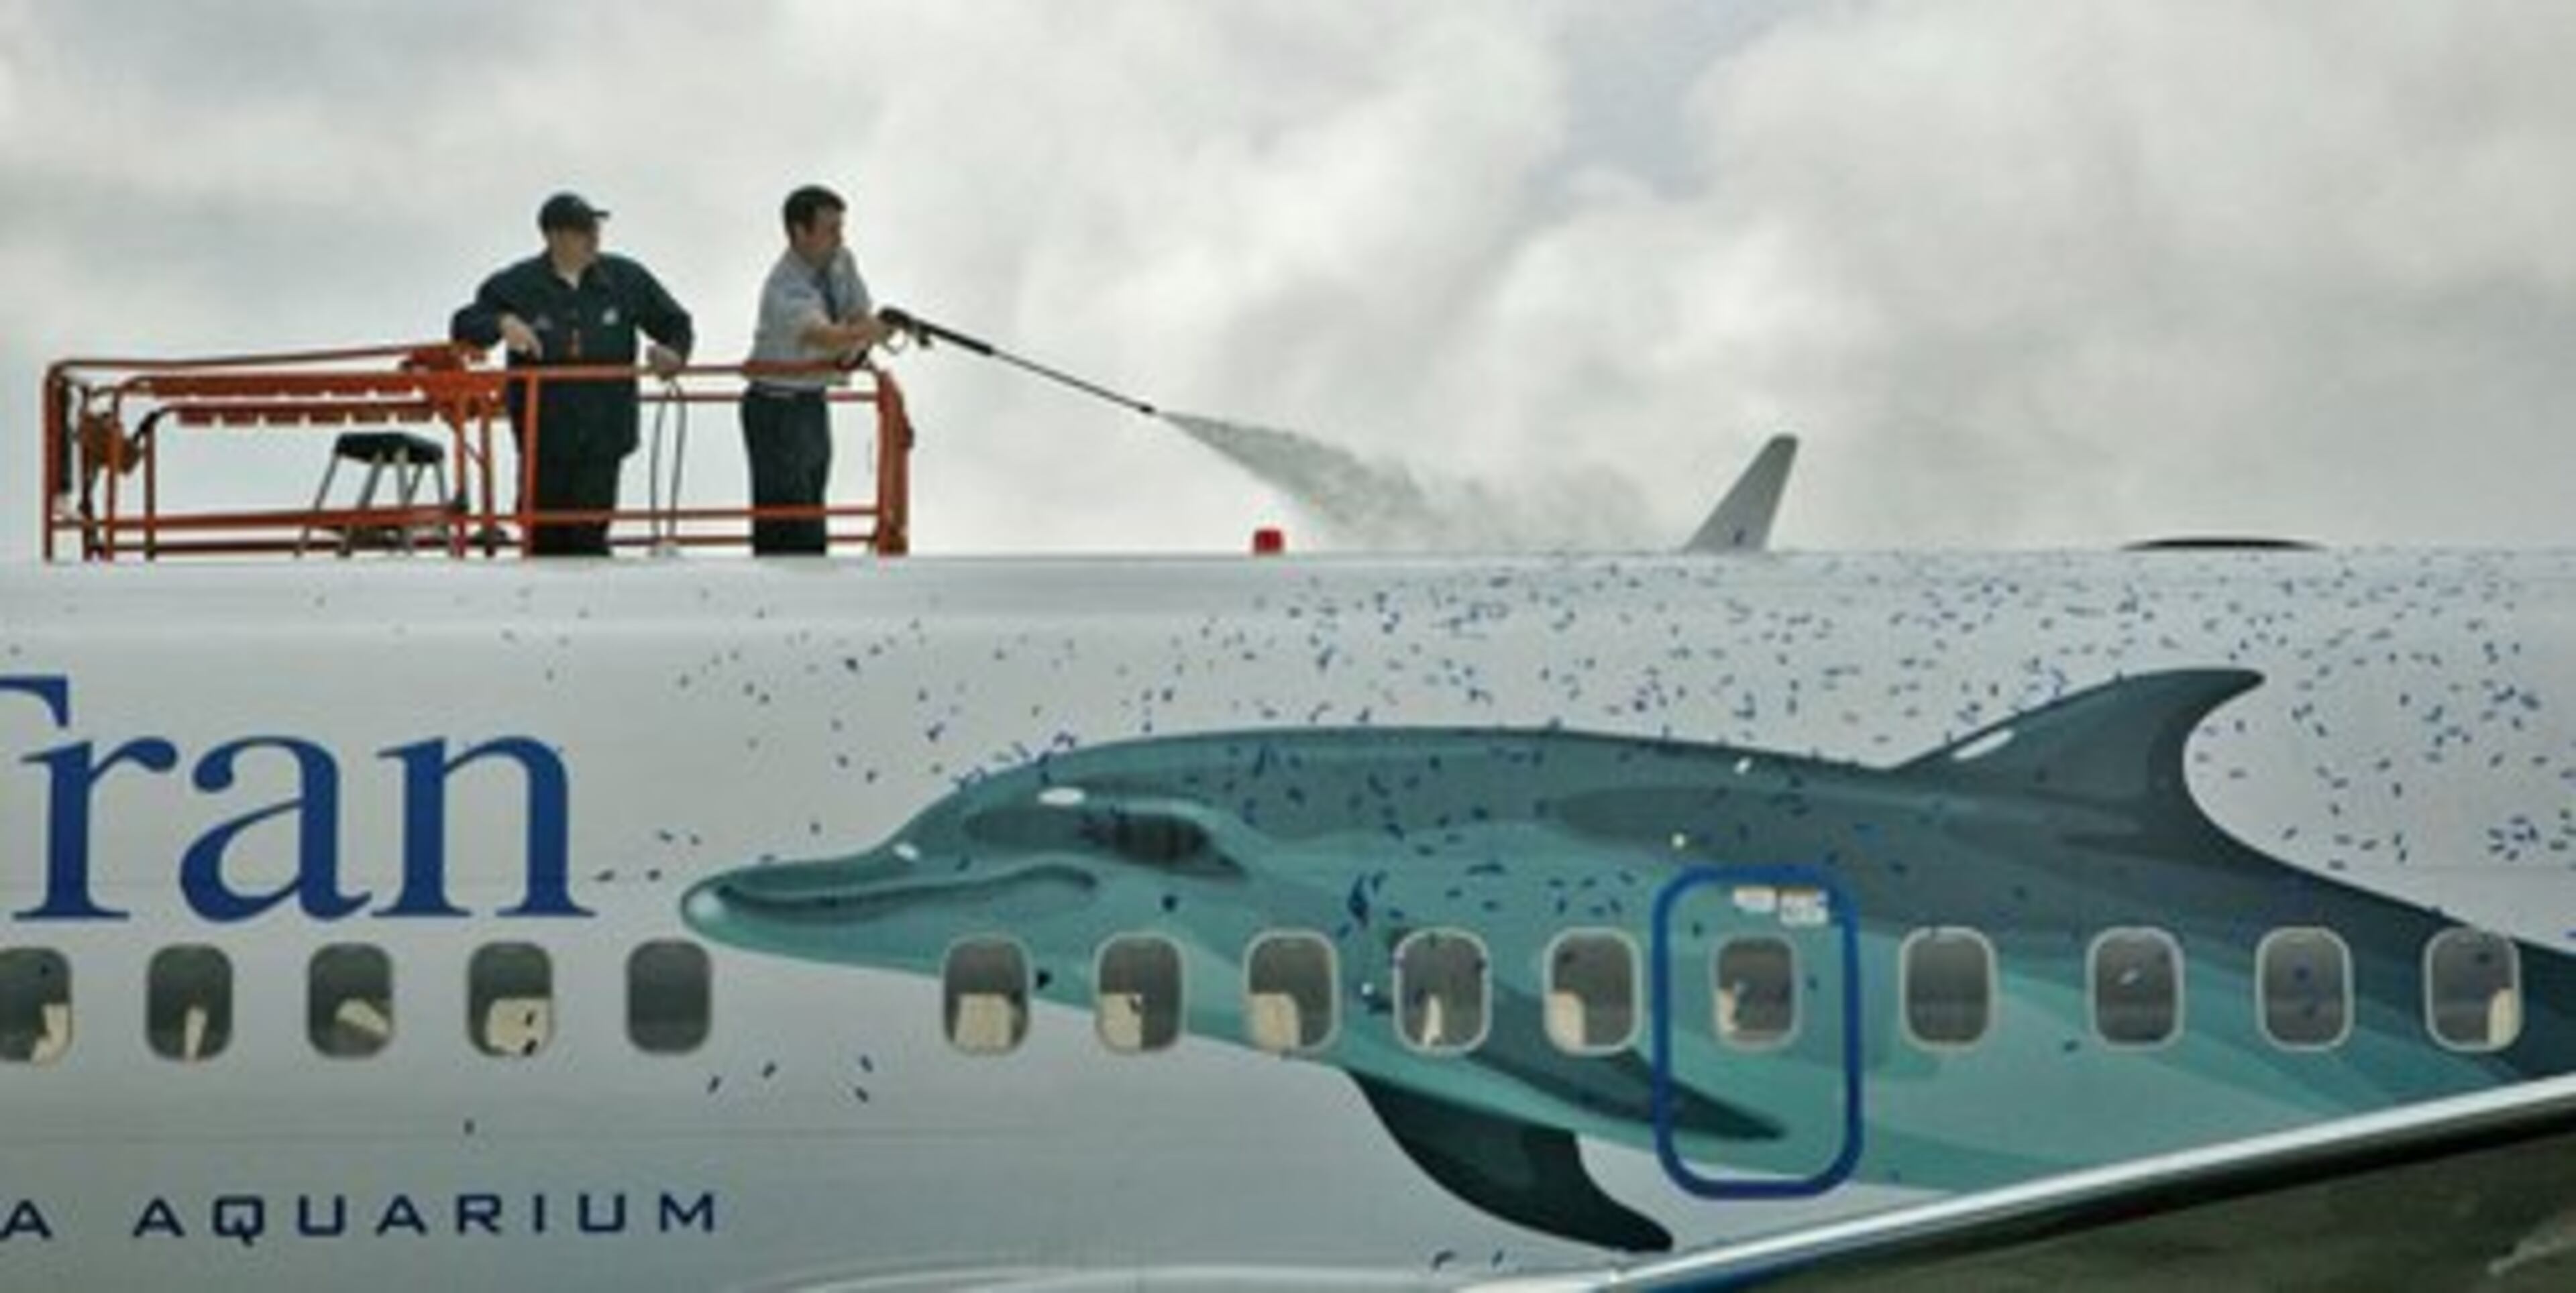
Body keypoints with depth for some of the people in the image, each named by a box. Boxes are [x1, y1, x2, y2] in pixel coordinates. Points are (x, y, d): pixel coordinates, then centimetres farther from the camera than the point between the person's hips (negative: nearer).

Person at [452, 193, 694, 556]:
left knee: (589, 537, -9)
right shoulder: (517, 286, -2)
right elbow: (465, 325, -2)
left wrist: (673, 354, -8)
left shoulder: (628, 280, 3)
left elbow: (676, 325, 14)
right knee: (546, 539, 7)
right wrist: (502, 325, -22)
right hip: (544, 436, 0)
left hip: (602, 437, 0)